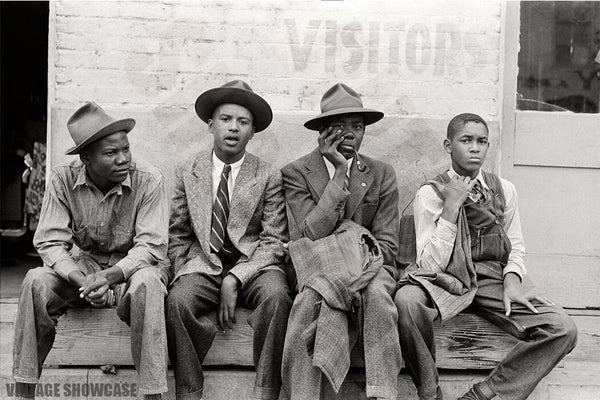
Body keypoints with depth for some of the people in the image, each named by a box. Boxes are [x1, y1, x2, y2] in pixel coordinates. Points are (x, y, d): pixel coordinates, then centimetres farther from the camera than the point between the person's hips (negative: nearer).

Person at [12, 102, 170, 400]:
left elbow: (151, 246, -18)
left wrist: (110, 276, -33)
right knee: (35, 281, -25)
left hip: (131, 267, -2)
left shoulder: (148, 180, -16)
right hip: (83, 264, 3)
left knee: (147, 283, -36)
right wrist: (83, 282, -28)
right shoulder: (63, 179, -9)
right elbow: (50, 242, -11)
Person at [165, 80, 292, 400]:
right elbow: (177, 235, 12)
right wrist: (185, 272, -6)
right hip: (203, 263, 1)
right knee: (177, 300, -29)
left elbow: (273, 241, -2)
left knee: (276, 296, -32)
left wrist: (234, 280, -14)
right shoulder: (187, 172, 9)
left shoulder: (269, 177, 3)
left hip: (253, 263, -1)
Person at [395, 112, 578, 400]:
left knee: (563, 330, -19)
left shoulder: (504, 190, 8)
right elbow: (430, 265, -10)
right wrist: (451, 207, -16)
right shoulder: (430, 194, -3)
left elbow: (515, 245, 17)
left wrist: (512, 278, -5)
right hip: (446, 280, -3)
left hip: (493, 279, 4)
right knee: (406, 300, -37)